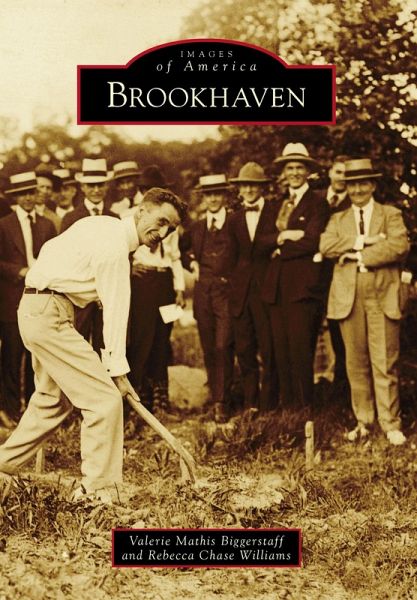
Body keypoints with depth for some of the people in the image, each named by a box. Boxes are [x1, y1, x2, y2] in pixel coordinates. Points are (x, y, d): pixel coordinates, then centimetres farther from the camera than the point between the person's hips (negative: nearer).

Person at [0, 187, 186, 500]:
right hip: (50, 314, -11)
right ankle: (97, 491, -6)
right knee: (105, 400, -12)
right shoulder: (115, 246, -17)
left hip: (34, 307, 11)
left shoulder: (103, 225, 13)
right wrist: (118, 369, -10)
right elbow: (115, 311, -15)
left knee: (54, 399, 24)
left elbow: (51, 248, 19)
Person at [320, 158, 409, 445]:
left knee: (385, 363, -4)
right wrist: (363, 241, -12)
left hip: (383, 296, -2)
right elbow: (326, 246, -3)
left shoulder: (391, 214, 9)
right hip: (349, 297, 3)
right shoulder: (338, 219, 17)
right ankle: (363, 422, 14)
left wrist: (359, 255, -11)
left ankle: (391, 424, 3)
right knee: (357, 364, 5)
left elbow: (400, 245, -10)